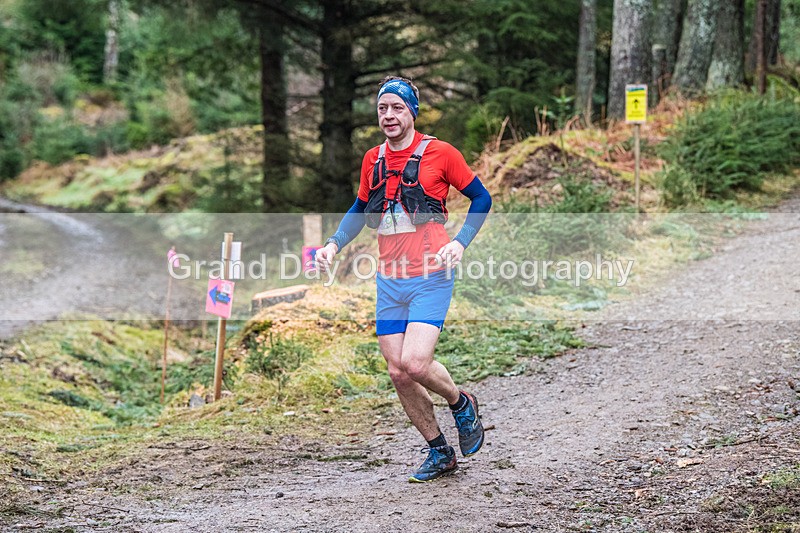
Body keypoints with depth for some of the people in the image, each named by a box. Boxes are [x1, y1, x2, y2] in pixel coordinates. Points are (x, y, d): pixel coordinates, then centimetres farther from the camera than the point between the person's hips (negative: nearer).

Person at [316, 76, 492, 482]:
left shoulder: (439, 153, -5)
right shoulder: (372, 160, 9)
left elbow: (481, 198, 3)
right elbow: (361, 208, 24)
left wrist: (459, 243, -10)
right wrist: (334, 244, 8)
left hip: (430, 277, -5)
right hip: (389, 280, 5)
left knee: (415, 364, -20)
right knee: (398, 373, 2)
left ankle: (462, 404, 12)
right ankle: (439, 453, 19)